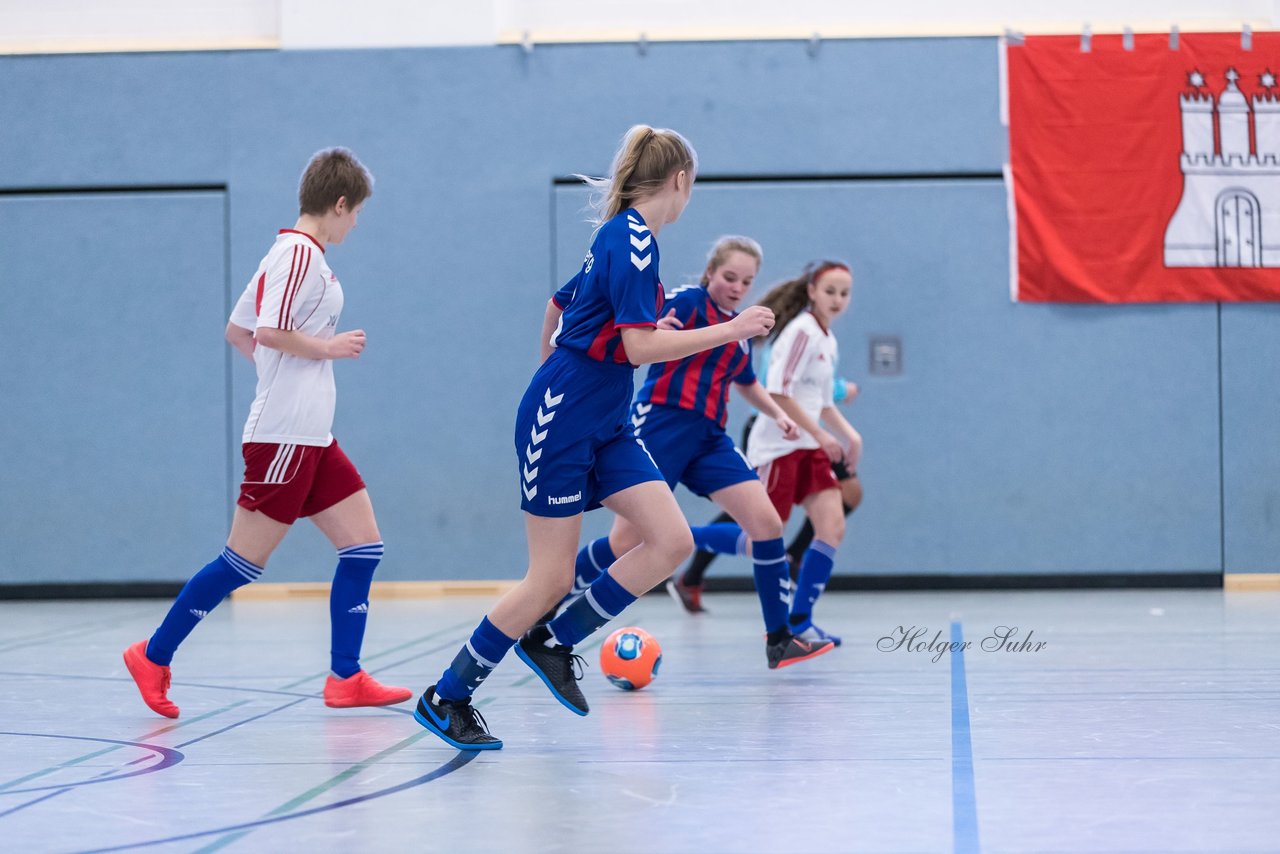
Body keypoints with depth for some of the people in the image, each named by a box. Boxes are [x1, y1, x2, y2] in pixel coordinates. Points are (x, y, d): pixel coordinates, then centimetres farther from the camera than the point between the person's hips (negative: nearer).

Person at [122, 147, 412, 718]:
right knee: (245, 560, -6)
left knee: (363, 545, 5)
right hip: (283, 435, -10)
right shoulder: (301, 253, -12)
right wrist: (329, 347, -11)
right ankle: (153, 657, 5)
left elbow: (237, 331, 22)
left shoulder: (300, 254, 17)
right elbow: (271, 331, -24)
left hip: (312, 436, 10)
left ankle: (345, 678, 7)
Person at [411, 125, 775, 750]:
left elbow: (560, 304, 27)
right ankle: (446, 698, 6)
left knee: (671, 540, -4)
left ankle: (554, 642, 6)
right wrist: (731, 329, -15)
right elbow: (641, 346, -21)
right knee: (550, 579, -6)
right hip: (560, 422, -9)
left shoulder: (619, 235, 14)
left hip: (602, 426, 9)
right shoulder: (635, 239, -15)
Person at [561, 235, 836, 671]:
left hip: (709, 439, 7)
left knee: (767, 523, -7)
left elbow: (747, 383, 36)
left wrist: (777, 414, 20)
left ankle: (779, 640, -1)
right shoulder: (686, 302, -4)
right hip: (662, 424, -7)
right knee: (627, 542, -11)